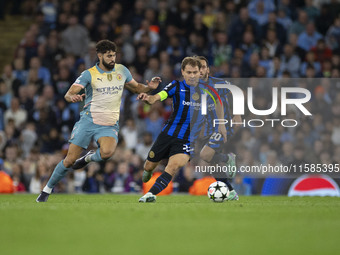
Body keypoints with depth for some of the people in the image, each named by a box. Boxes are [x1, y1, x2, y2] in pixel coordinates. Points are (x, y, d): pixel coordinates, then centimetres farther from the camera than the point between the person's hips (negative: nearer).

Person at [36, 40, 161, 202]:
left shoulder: (122, 71, 7)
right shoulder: (89, 74, -4)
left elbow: (136, 88, 22)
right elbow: (68, 94, -11)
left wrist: (150, 87, 1)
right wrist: (73, 97, -35)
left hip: (109, 125, 1)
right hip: (88, 120, -1)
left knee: (107, 152, -31)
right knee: (70, 160, -4)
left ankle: (89, 158, 4)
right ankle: (47, 189, 16)